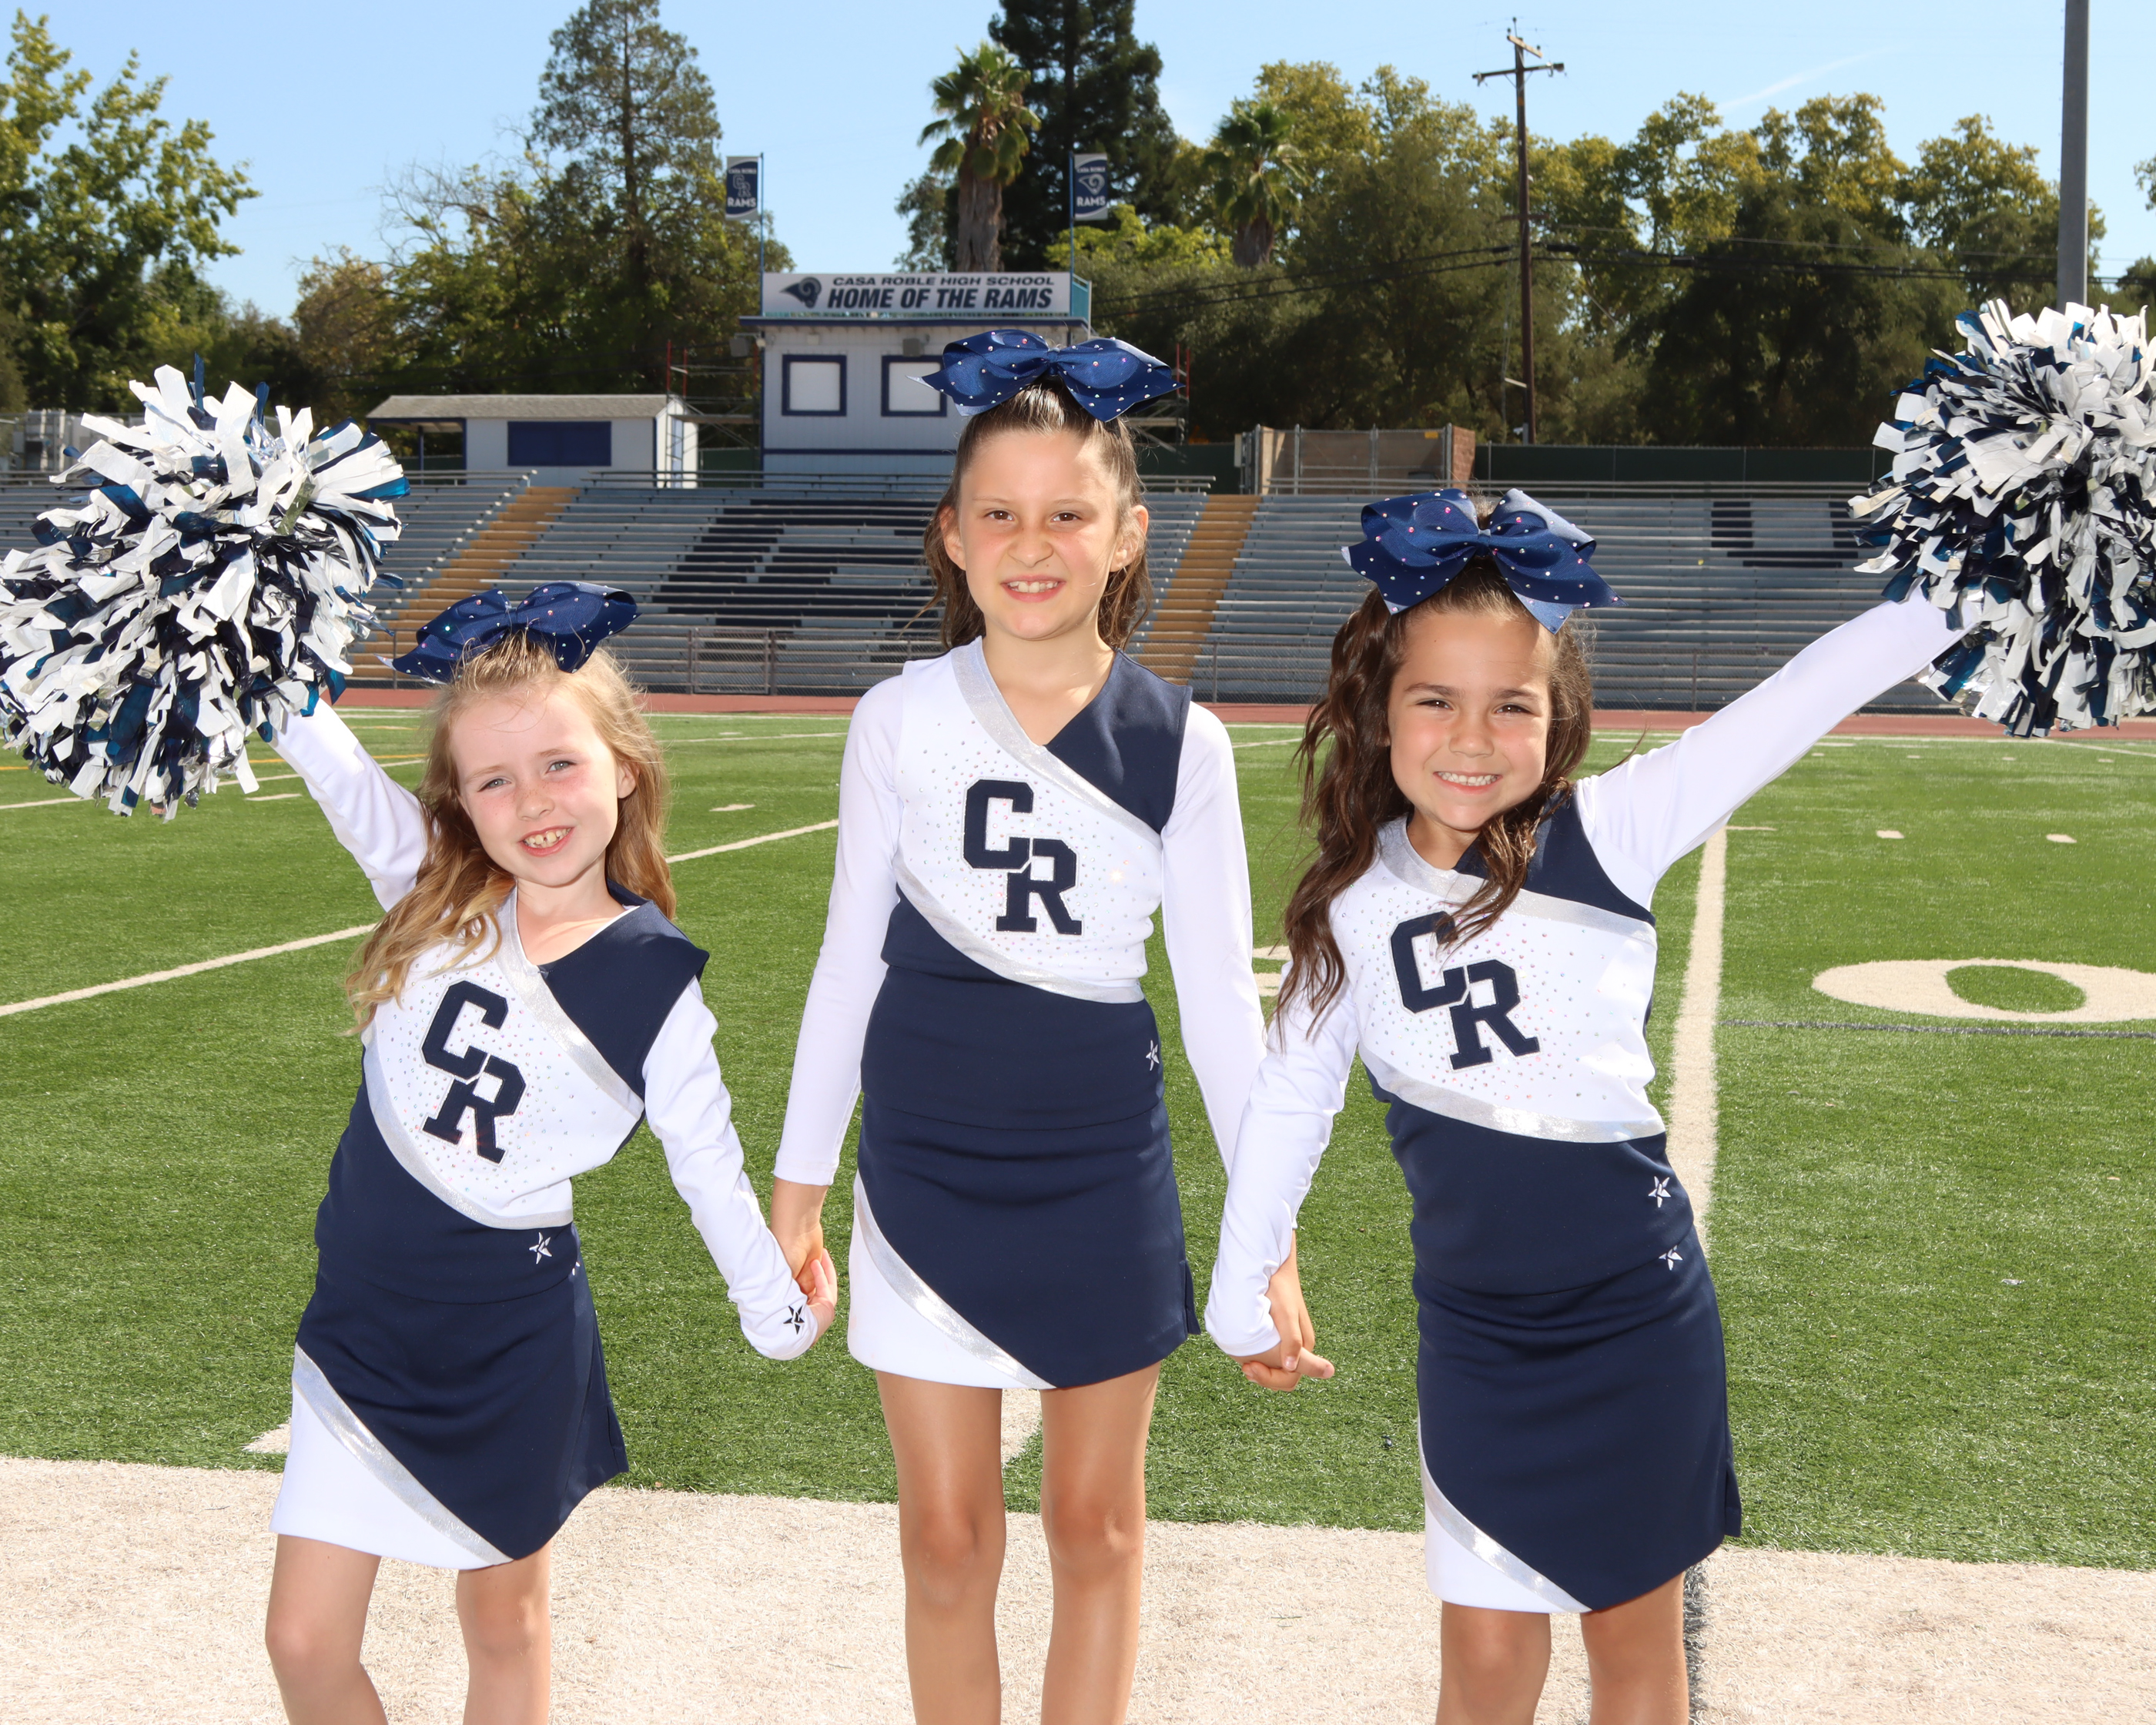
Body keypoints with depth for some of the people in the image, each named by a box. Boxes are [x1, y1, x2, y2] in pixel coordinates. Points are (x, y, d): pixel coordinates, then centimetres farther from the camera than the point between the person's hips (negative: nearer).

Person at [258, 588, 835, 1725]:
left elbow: (706, 1159, 1)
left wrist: (776, 1310, 9)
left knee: (502, 1622, 15)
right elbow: (323, 750, -14)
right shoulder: (430, 888, -6)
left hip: (511, 1337, -2)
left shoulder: (655, 981, -10)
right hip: (364, 1313, 2)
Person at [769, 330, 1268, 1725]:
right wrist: (800, 1177, 7)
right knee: (946, 1536, 9)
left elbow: (1219, 994, -1)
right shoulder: (901, 722, -5)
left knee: (1096, 1524, 12)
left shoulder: (1180, 742, -6)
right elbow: (851, 961, 4)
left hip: (1103, 1174, 0)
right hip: (926, 1171, 0)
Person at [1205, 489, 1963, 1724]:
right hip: (1475, 1334, 1)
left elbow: (1806, 697, -18)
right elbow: (1292, 1095, 8)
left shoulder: (1607, 837, -12)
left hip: (1639, 1320, -1)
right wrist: (1248, 1280, 14)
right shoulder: (1351, 905, -4)